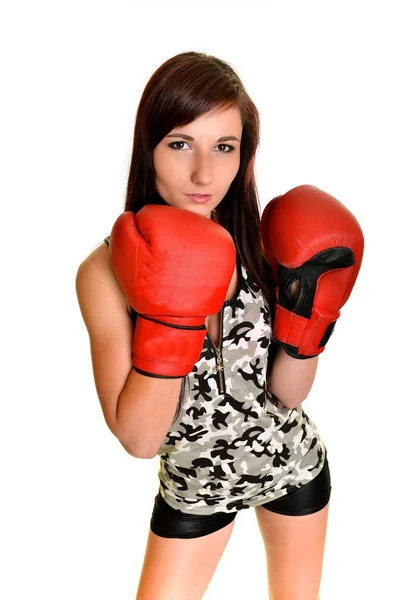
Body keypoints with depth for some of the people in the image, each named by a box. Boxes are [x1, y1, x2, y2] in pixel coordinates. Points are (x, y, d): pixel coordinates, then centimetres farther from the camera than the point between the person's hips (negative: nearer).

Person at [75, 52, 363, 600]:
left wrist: (308, 307, -24)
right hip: (194, 482, -2)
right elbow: (139, 439, -25)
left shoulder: (258, 241, -15)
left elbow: (288, 393, -9)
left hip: (293, 461, 3)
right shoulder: (107, 272, -23)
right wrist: (170, 318, -36)